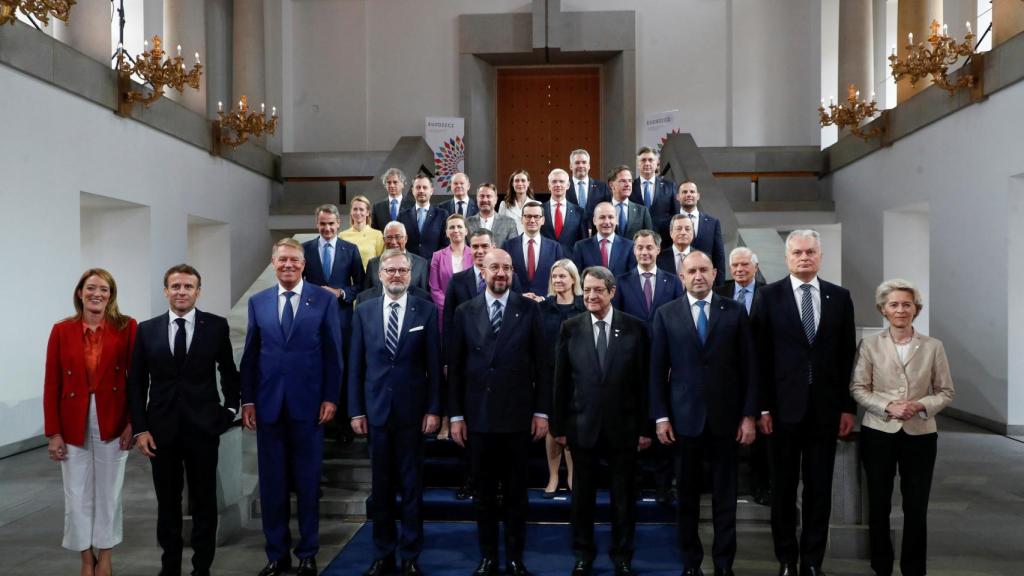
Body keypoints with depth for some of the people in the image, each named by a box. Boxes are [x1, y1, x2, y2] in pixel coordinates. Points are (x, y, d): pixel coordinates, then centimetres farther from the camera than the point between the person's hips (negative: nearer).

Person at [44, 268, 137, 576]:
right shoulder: (62, 330, -1)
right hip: (74, 425, 1)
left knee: (109, 493, 11)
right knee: (77, 496, 10)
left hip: (113, 423, -1)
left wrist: (132, 423, -9)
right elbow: (52, 384, 0)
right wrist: (53, 432, -3)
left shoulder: (127, 327, -5)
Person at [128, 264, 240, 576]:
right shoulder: (147, 329, 3)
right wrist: (140, 428, -1)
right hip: (162, 429, 2)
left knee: (204, 502, 8)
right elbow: (136, 383, 4)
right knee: (167, 502, 13)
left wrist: (230, 408, 1)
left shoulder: (217, 326, -1)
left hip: (203, 427, -1)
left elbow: (229, 371, 8)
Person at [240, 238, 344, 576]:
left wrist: (330, 398, -5)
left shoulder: (324, 300, 0)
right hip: (268, 404, 2)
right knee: (272, 483, 8)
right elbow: (250, 355, 8)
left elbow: (333, 353, 0)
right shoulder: (258, 302, 8)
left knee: (307, 483, 7)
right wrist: (247, 400, 3)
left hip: (309, 403, -2)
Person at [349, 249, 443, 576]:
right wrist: (356, 410, 1)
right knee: (380, 487, 10)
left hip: (412, 411, -1)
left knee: (411, 487, 7)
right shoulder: (364, 312, 6)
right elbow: (355, 365, 5)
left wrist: (434, 409, -5)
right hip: (376, 410, 2)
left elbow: (435, 364, -1)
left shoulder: (427, 311, 0)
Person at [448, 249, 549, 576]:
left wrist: (542, 411, -4)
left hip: (518, 416, -1)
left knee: (515, 492, 10)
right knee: (484, 492, 11)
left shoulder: (529, 309, 0)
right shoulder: (465, 312, 4)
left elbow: (541, 363, 0)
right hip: (478, 417, 1)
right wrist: (455, 415, 0)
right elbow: (455, 367, 4)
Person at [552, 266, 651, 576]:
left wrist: (645, 427, -2)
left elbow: (644, 380, -1)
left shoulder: (635, 327, -2)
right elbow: (561, 381, 2)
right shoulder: (570, 328, 0)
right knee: (582, 494, 11)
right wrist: (558, 425, 0)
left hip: (623, 425, 0)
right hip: (582, 424, 1)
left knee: (623, 495, 11)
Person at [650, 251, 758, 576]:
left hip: (725, 416, 0)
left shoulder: (735, 311, 2)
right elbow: (658, 370, 2)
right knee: (687, 494, 10)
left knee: (725, 494, 9)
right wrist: (660, 416, -2)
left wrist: (749, 415, -2)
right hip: (685, 417, 0)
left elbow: (749, 366, 2)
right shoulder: (666, 315, 2)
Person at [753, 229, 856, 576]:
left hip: (826, 407, 2)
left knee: (820, 488, 9)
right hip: (784, 406, -2)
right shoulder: (770, 295, -1)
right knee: (783, 488, 8)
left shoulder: (840, 297, 6)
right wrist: (763, 407, -7)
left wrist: (848, 406, 2)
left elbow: (848, 355, 6)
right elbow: (761, 355, -3)